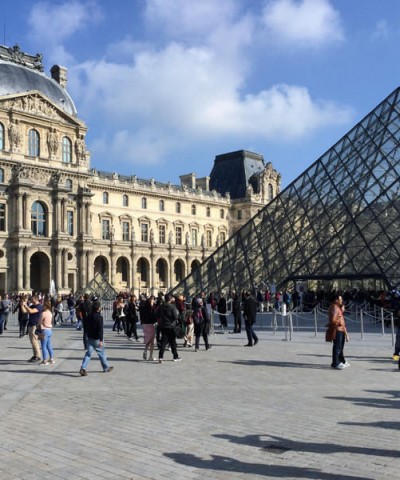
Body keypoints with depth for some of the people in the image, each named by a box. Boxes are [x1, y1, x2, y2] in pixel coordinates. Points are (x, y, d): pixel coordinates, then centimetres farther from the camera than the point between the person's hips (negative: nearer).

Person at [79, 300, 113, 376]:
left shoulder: (89, 316, 4)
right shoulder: (99, 317, -18)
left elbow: (85, 326, 13)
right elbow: (100, 329, -21)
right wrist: (101, 340, -22)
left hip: (90, 338, 6)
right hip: (97, 339, -6)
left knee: (88, 353, 5)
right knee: (101, 353, 10)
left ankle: (83, 368, -8)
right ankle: (106, 367, 24)